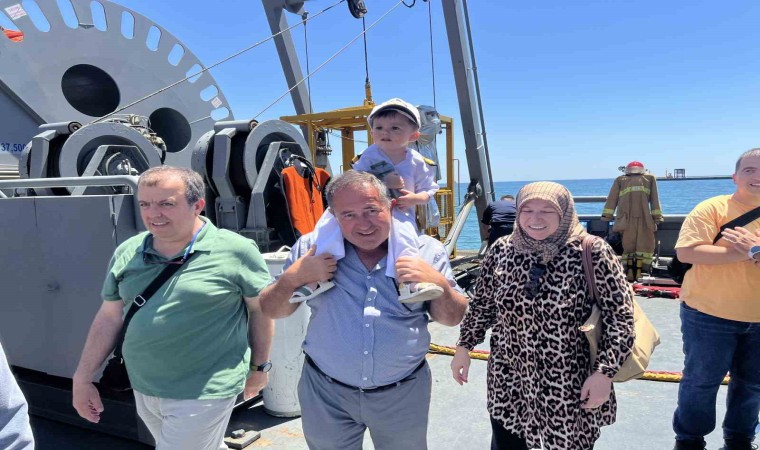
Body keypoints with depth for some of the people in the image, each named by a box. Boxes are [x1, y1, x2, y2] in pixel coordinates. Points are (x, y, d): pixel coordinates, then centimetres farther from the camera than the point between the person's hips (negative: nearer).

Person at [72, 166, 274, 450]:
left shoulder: (235, 251, -15)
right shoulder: (127, 253, 0)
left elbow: (260, 309, -5)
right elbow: (109, 318, 8)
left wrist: (258, 366, 2)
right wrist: (83, 379, 10)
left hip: (203, 393, -5)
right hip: (144, 390, 6)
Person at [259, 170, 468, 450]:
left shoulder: (426, 251, -6)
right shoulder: (312, 248, -6)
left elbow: (452, 319, -2)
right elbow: (271, 311, 0)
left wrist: (438, 283, -21)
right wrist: (293, 277, -19)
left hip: (403, 393, 0)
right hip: (326, 393, 1)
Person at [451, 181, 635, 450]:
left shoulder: (591, 253, -13)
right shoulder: (501, 251, -3)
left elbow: (620, 317, -10)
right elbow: (482, 305, 9)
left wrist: (604, 373, -15)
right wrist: (464, 347, 11)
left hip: (570, 390, -3)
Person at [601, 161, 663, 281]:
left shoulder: (620, 180, 25)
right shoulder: (650, 178, 25)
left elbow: (612, 198, 16)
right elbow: (655, 199, 18)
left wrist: (607, 215, 13)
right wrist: (657, 216, 14)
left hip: (626, 216, 1)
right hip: (643, 215, -1)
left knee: (628, 244, 7)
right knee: (645, 243, 7)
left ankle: (629, 271, -1)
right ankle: (639, 271, -3)